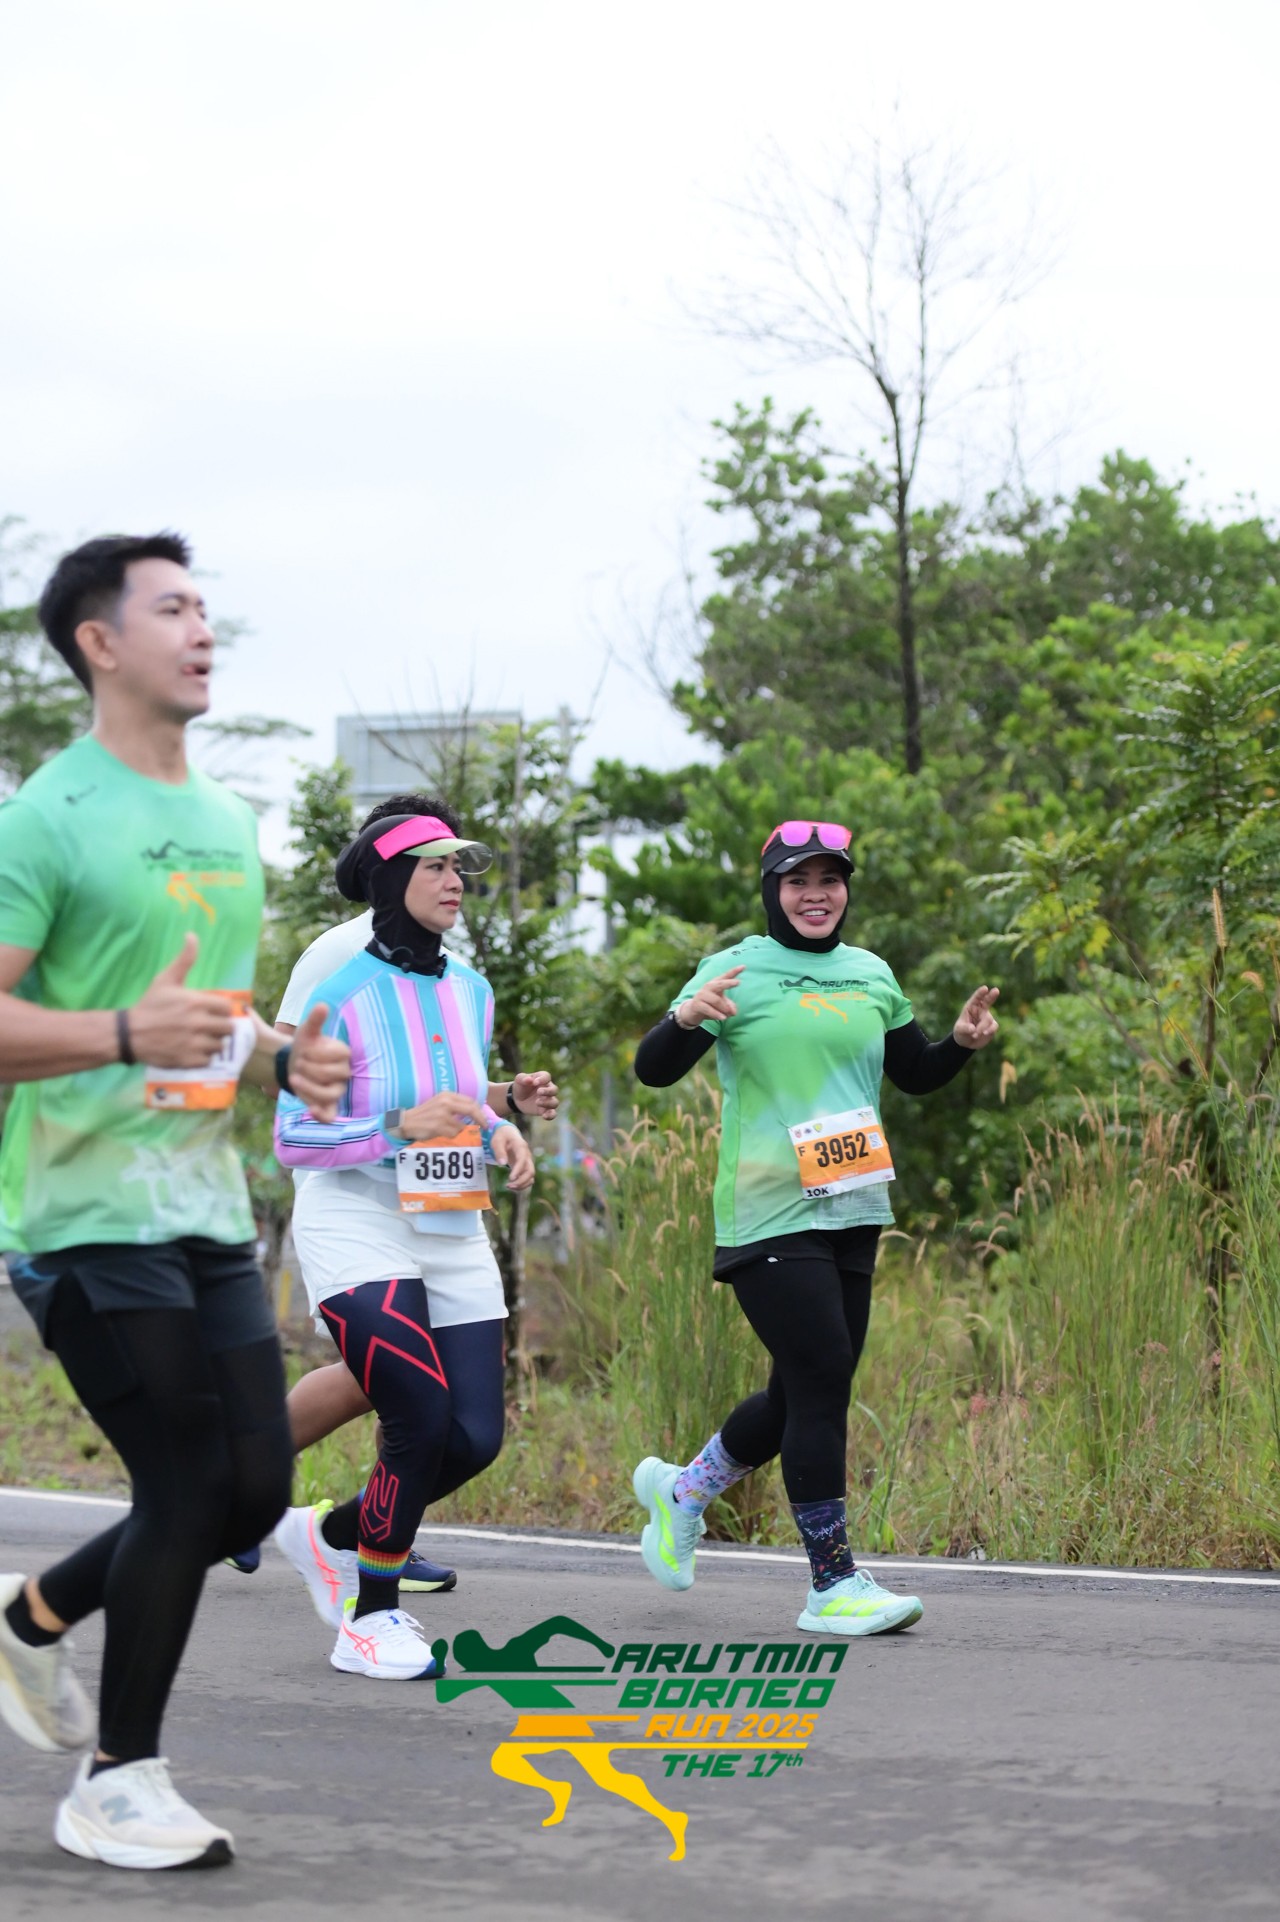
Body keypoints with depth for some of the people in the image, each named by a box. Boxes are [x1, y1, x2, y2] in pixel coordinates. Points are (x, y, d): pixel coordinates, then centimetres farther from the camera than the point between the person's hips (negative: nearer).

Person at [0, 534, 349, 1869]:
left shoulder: (229, 825, 17)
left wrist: (283, 1059, 7)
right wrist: (129, 1035, -31)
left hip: (208, 1208, 8)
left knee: (254, 1487, 5)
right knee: (190, 1486, -8)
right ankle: (117, 1789, 8)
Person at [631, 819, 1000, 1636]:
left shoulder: (871, 976, 12)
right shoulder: (736, 972, -5)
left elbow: (915, 1074, 22)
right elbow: (653, 1071, -10)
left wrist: (963, 1041, 2)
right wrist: (687, 1020, -31)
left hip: (852, 1216, 7)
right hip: (769, 1218, -7)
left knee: (804, 1396, 11)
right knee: (822, 1380, -12)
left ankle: (682, 1489, 36)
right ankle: (834, 1584, -6)